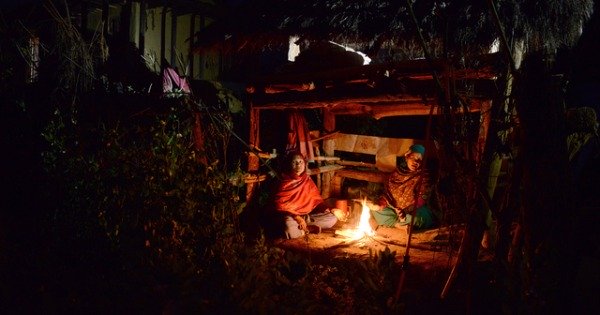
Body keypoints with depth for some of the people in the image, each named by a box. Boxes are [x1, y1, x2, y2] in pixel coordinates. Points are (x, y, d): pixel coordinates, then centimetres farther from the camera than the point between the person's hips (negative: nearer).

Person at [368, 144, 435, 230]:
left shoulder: (423, 176, -8)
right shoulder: (396, 172, 2)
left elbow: (422, 199, -16)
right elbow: (387, 192, 3)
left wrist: (406, 212, -31)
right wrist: (380, 204, -19)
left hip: (412, 211, -4)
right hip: (393, 209, 4)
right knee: (376, 211, -16)